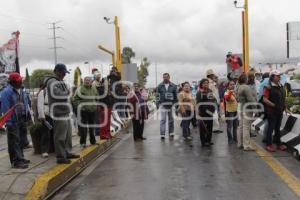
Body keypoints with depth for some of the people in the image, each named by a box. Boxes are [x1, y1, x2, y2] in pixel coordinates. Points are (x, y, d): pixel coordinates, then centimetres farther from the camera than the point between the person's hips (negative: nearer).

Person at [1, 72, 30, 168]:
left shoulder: (21, 91, 12)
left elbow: (25, 104, 17)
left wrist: (25, 118, 13)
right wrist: (9, 122, -20)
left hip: (21, 120, 8)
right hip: (13, 121, -8)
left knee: (20, 140, 16)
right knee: (14, 141, -4)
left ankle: (20, 158, 28)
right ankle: (16, 161, 1)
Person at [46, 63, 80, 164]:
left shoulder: (60, 82, 19)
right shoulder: (52, 82, -12)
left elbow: (66, 94, 24)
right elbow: (56, 94, -26)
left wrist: (67, 92, 2)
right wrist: (66, 92, -8)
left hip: (65, 112, 10)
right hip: (59, 113, -10)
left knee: (68, 135, 17)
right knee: (60, 136, -5)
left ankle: (67, 152, 29)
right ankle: (60, 157, 3)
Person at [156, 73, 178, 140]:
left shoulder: (173, 86, 4)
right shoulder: (160, 86, 3)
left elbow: (176, 96, 6)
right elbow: (157, 95, 5)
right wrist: (158, 104, -2)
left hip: (171, 105, 1)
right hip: (163, 105, -1)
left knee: (171, 120, 11)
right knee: (163, 120, -3)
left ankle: (171, 133, 22)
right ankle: (162, 134, -1)